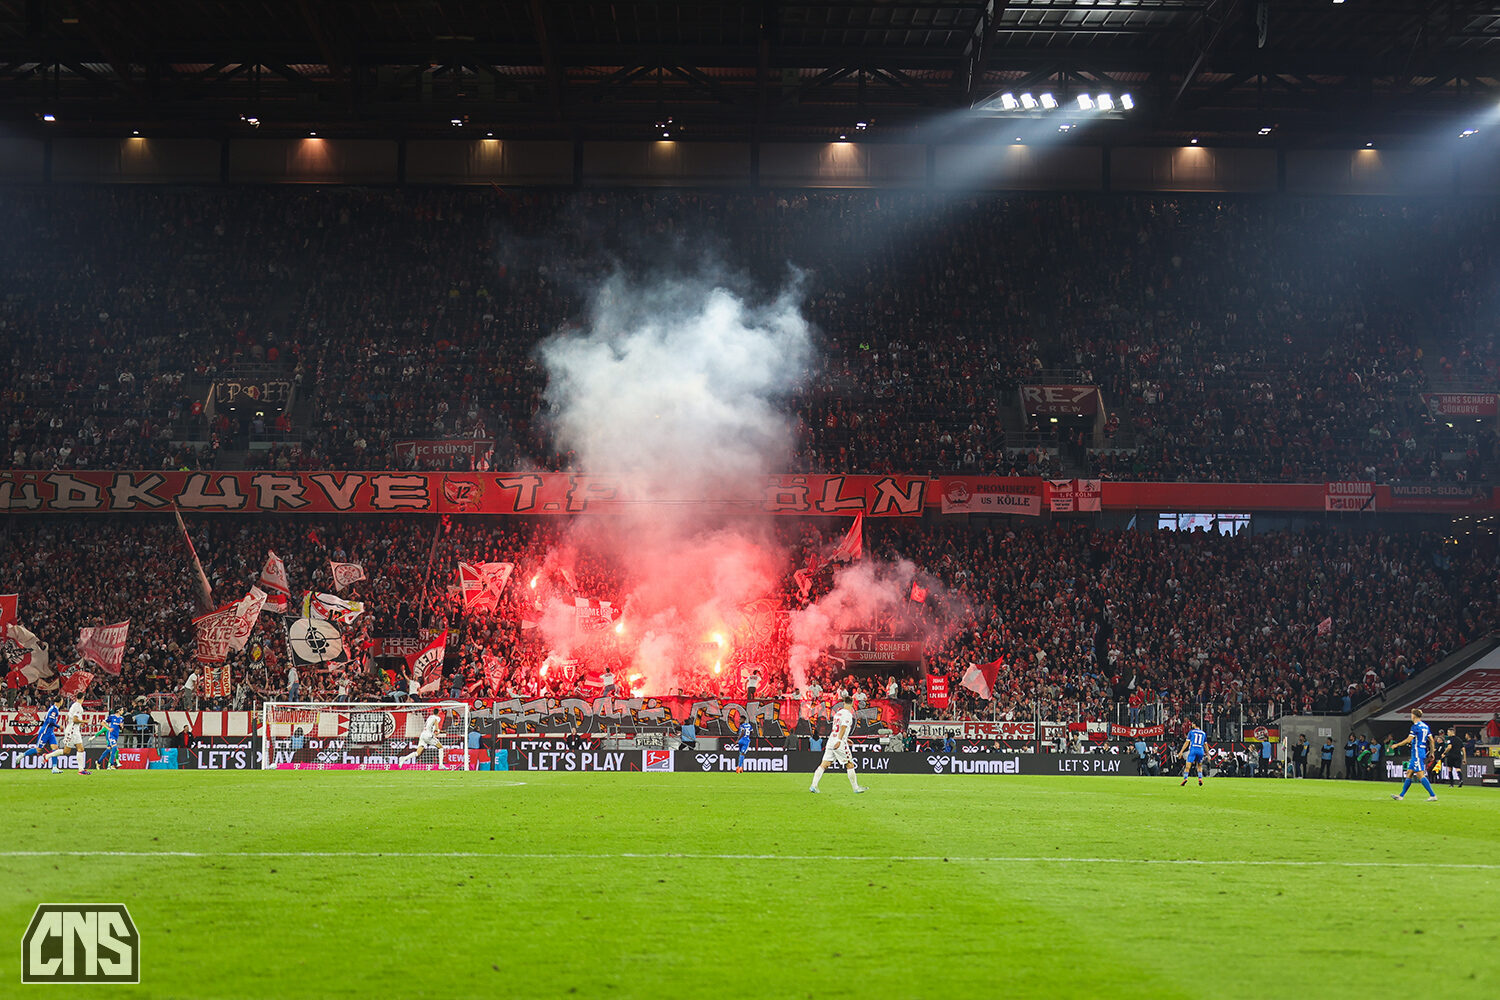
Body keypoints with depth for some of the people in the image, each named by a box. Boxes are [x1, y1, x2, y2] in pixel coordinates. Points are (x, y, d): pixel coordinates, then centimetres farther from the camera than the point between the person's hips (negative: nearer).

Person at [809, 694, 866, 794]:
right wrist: (839, 740, -31)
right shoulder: (847, 714, -8)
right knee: (850, 764, 5)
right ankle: (856, 788, 10)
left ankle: (813, 786, -5)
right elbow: (843, 727, -21)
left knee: (824, 764, 3)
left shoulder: (838, 713, 17)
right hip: (840, 744, -7)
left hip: (831, 741, 7)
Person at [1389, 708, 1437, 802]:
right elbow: (1431, 740, 15)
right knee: (1409, 773, 11)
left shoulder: (1415, 726, -12)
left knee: (1420, 775, -11)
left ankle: (1433, 795, -15)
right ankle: (1401, 796, 14)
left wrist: (1396, 745, -3)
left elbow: (1409, 740, -14)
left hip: (1417, 753, -10)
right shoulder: (1425, 726, 14)